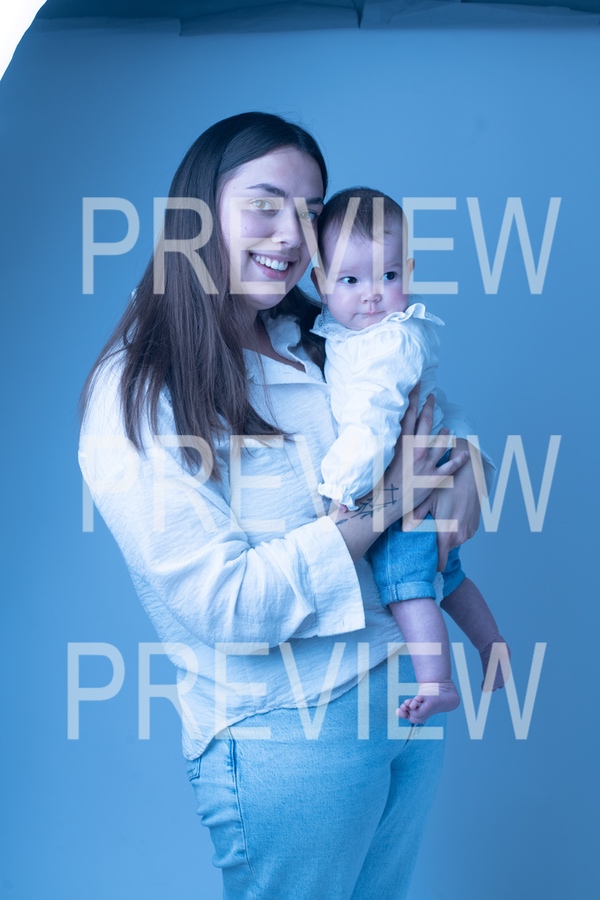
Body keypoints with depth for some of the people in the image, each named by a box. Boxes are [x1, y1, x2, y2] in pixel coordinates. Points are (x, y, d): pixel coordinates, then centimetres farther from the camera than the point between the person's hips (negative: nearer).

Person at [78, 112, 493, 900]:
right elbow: (224, 602, -22)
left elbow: (440, 423, 16)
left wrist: (461, 469, -8)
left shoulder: (326, 346, 3)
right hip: (284, 739, -6)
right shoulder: (134, 398, -16)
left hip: (412, 683, 7)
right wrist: (382, 504, -19)